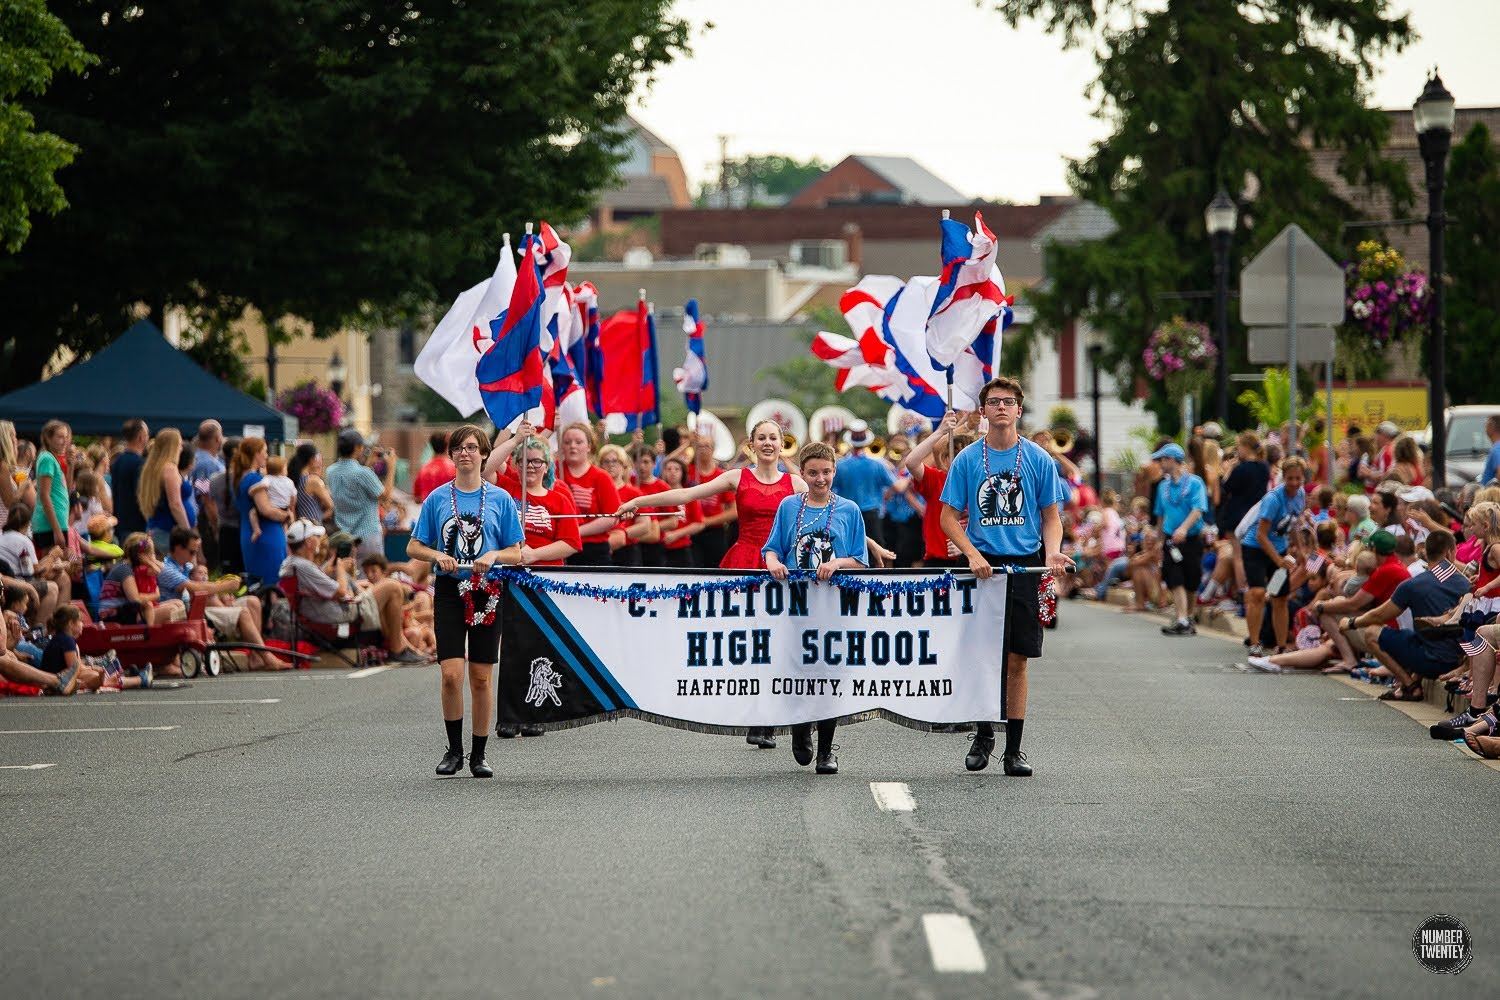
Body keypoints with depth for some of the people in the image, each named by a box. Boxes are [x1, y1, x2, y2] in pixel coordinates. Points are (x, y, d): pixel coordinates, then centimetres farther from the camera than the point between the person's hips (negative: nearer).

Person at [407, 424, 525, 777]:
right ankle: (454, 750, 4)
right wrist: (438, 556, -11)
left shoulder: (500, 499, 4)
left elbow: (516, 554, 6)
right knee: (451, 674, -10)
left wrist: (494, 555, -15)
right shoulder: (437, 498, 6)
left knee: (481, 678, 3)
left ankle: (478, 755, 12)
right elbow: (414, 547, 9)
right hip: (449, 590, 0)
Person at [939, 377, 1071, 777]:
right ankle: (983, 734, 19)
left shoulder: (1038, 459, 4)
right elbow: (950, 517, 5)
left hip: (1025, 565, 0)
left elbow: (1051, 516, 8)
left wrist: (1052, 551, -11)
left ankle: (1014, 748, 6)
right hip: (982, 565, 0)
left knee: (1016, 660, 1)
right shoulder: (967, 459, 3)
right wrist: (973, 554, -10)